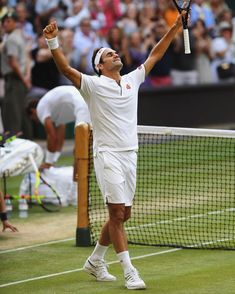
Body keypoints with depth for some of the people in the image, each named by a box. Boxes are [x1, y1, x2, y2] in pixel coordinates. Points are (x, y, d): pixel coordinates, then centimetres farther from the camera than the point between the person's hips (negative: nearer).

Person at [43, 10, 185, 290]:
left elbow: (155, 54, 18)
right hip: (107, 154, -6)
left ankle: (95, 261, 27)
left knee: (123, 214, 10)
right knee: (117, 212, -10)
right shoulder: (94, 85, -3)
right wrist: (53, 42, -31)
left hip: (130, 155, 6)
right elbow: (66, 69, -17)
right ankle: (129, 272, -10)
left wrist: (176, 26, 14)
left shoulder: (132, 80, 13)